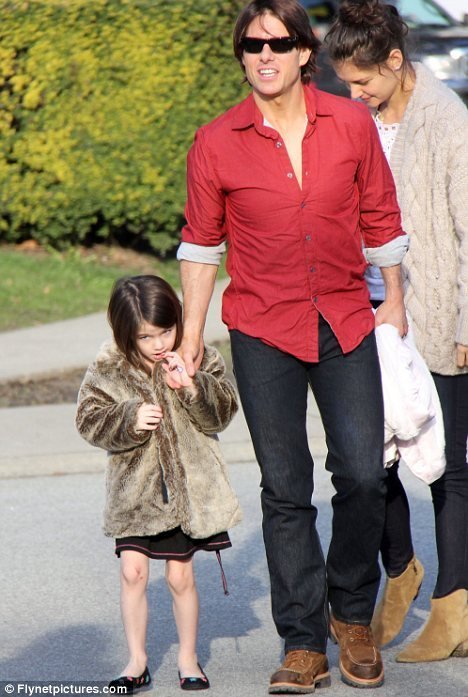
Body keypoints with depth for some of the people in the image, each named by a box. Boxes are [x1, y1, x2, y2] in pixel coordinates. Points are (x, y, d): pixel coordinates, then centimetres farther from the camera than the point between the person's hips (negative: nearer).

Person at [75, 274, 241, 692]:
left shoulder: (199, 361, -3)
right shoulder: (108, 369, -4)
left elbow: (222, 414, -7)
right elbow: (90, 420, -5)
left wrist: (191, 386, -23)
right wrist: (130, 421, -21)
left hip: (187, 485, 0)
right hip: (135, 487, 0)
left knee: (180, 576, 5)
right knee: (133, 571, -5)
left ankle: (188, 658, 21)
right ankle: (137, 661, 8)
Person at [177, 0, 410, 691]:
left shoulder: (352, 124, -2)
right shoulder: (215, 144, -4)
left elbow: (380, 218, 10)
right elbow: (202, 243, 7)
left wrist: (395, 301, 14)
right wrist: (191, 335, 8)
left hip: (347, 324, 1)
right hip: (264, 331, -1)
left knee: (362, 476, -5)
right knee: (285, 491, 1)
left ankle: (352, 613, 19)